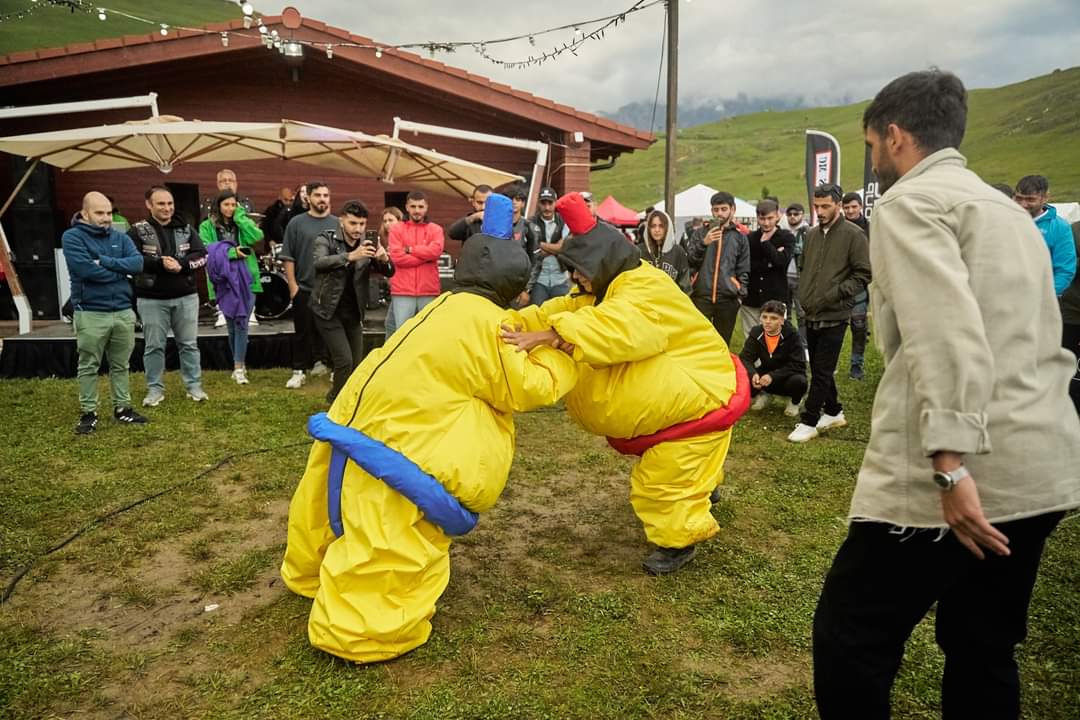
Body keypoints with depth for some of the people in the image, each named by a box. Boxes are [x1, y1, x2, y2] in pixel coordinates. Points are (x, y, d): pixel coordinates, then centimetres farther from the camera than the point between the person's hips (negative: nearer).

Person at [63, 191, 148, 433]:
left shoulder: (121, 237, 9)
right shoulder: (72, 237, -5)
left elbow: (138, 262, -6)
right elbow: (86, 270, -19)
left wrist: (104, 261, -16)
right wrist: (121, 270, -8)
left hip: (123, 312, 4)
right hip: (90, 314, -4)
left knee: (121, 365, 13)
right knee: (89, 367, 6)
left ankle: (123, 408, 23)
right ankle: (88, 413, 15)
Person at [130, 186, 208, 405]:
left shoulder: (186, 229, 6)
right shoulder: (138, 231, -3)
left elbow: (202, 255, -2)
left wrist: (181, 264, -19)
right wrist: (160, 264, -23)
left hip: (185, 297, 2)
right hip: (152, 299, -2)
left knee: (189, 344, 9)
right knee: (154, 346, 7)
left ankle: (194, 386, 19)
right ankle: (155, 389, 18)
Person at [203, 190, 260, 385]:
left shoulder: (242, 223, 10)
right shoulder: (207, 226, 6)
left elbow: (257, 236, -11)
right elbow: (206, 251, -8)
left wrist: (240, 216, -6)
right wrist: (230, 252, -16)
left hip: (245, 279, 0)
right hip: (223, 280, 0)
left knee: (241, 323, -6)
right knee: (231, 324, 9)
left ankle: (238, 367, -4)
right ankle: (240, 365, 21)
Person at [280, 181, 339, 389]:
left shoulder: (337, 224, 5)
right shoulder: (297, 223, 0)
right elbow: (288, 257, 0)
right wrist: (292, 285, -5)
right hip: (304, 289, -1)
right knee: (303, 332, 5)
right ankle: (299, 371, 13)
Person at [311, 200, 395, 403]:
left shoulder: (368, 243, 0)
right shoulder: (326, 239, -9)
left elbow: (389, 273, -5)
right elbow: (319, 262, -30)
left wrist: (384, 259, -29)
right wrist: (350, 256, -46)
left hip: (353, 312, 5)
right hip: (328, 311, -4)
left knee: (357, 362, 7)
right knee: (344, 359, -13)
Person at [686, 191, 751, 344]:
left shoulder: (740, 237, 9)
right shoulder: (700, 233, 9)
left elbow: (744, 270, 9)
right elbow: (690, 261, -1)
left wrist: (741, 294, -1)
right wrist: (703, 243, -15)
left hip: (728, 298, 1)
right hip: (701, 295, 0)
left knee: (723, 342, 8)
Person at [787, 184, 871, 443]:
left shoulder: (853, 235, -8)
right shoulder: (812, 234, 11)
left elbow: (863, 274, -9)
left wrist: (835, 293, -17)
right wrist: (804, 296, 10)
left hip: (834, 316, -7)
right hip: (812, 315, 7)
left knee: (821, 372, -3)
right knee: (819, 369, 14)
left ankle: (808, 422, 4)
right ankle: (834, 412, 30)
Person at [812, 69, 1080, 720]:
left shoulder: (909, 201, -5)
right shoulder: (1010, 210, 22)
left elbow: (947, 335, -21)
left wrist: (950, 465, -24)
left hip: (969, 472, -9)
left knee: (850, 637, 3)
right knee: (983, 648, 20)